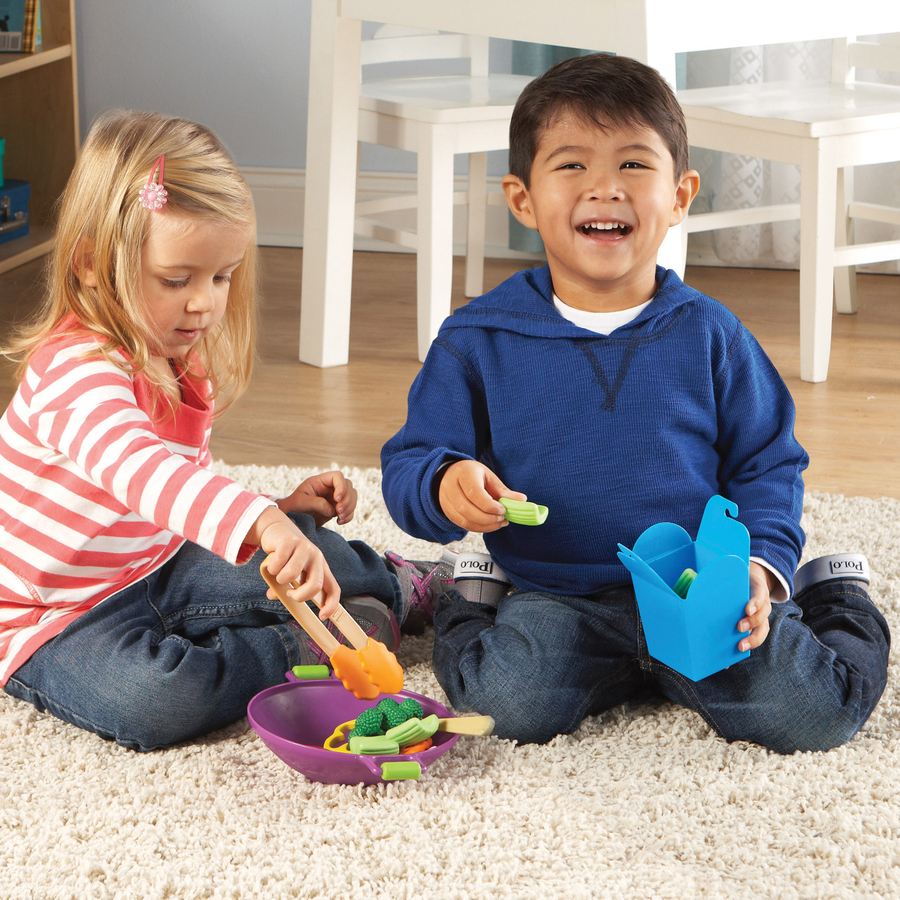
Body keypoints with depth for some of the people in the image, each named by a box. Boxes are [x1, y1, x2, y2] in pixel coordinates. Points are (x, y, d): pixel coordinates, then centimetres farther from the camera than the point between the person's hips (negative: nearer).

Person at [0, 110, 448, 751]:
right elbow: (138, 470, -50)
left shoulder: (181, 364, 5)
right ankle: (301, 649, -16)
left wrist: (284, 509, 5)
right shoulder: (78, 369, -28)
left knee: (314, 549, 5)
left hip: (154, 571, 9)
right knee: (156, 699, -37)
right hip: (58, 620, -9)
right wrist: (263, 524, -63)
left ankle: (394, 583, 35)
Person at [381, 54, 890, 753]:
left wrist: (762, 563, -11)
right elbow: (409, 464, 2)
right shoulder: (478, 340, 0)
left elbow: (768, 464, 7)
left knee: (810, 715, -17)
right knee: (509, 703, -31)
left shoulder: (709, 334, 3)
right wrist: (444, 487, -22)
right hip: (556, 599, -1)